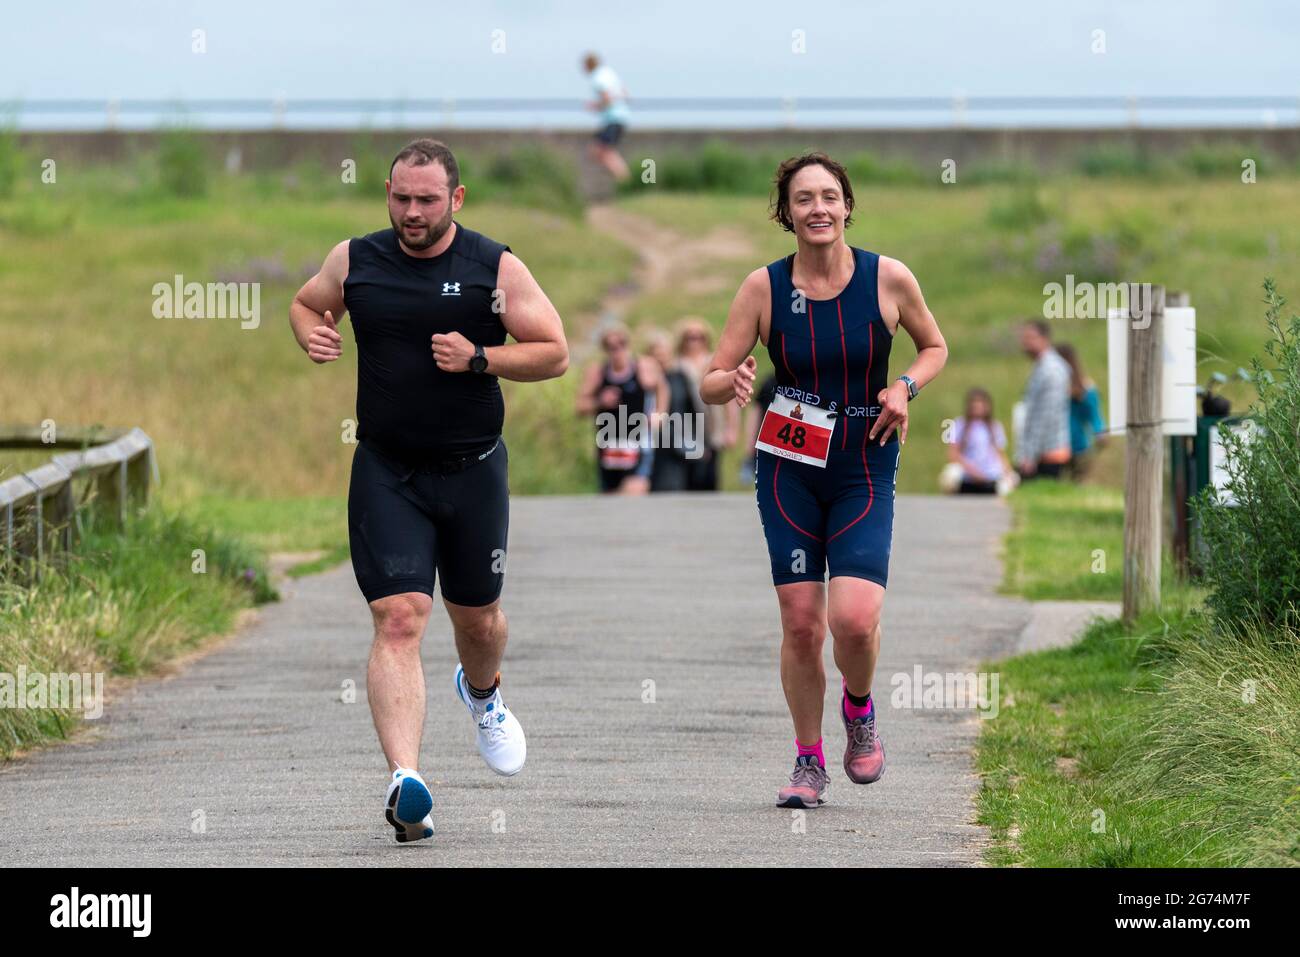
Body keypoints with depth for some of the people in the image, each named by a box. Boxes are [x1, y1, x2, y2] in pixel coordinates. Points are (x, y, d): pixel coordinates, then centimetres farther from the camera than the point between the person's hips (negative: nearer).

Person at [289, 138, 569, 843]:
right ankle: (405, 782, -26)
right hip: (386, 473, 0)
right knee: (398, 621, -15)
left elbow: (554, 353, -2)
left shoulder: (496, 268, -4)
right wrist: (312, 334, -2)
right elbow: (306, 303, 21)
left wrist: (479, 358, -17)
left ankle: (482, 694, 54)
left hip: (472, 468, 0)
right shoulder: (354, 261, 1)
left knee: (477, 619, 16)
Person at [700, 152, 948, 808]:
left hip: (864, 470, -1)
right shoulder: (764, 287, -5)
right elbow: (711, 384, -3)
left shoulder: (889, 279, -6)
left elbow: (934, 346, 13)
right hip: (788, 470, 1)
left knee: (855, 618, -17)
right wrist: (733, 382, -26)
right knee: (801, 622, -2)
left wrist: (905, 385, -8)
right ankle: (808, 761, 17)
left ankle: (859, 708, 16)